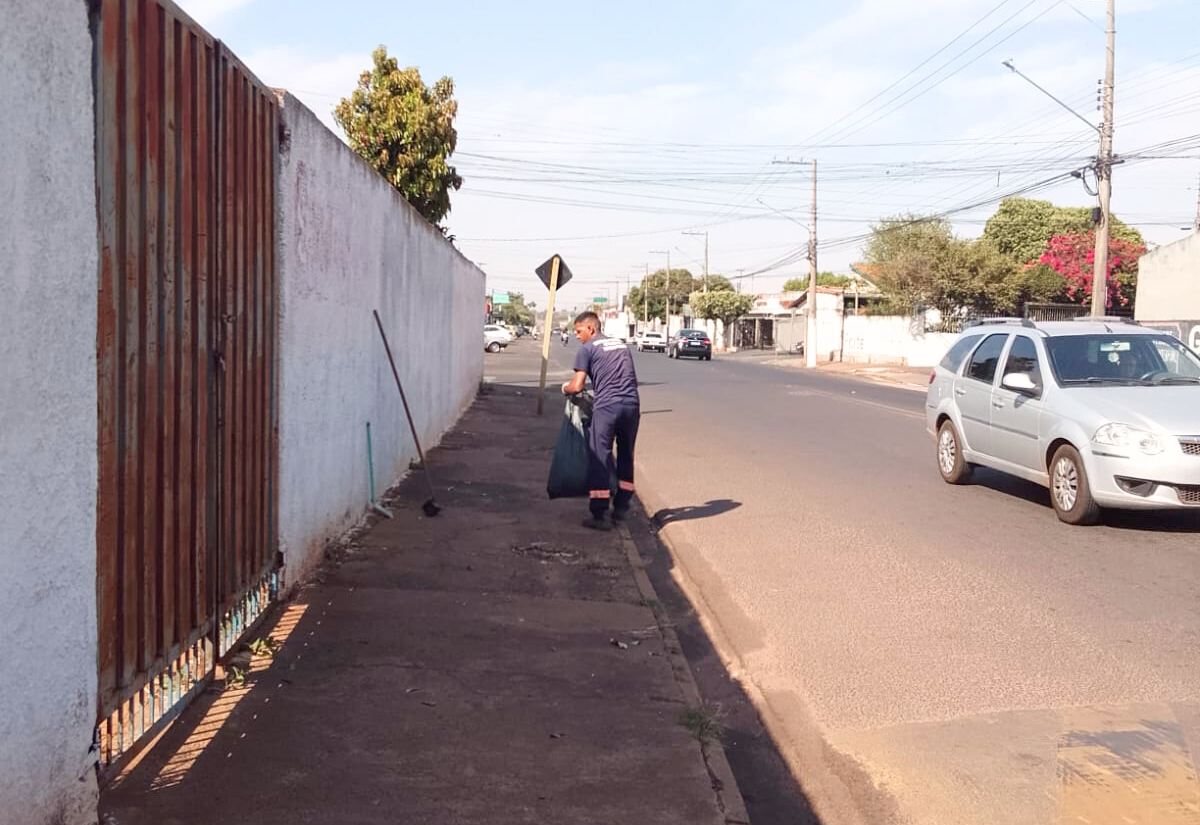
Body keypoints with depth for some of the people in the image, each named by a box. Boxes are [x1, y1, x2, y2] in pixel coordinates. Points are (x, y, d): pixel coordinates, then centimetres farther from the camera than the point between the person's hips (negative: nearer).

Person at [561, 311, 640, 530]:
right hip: (632, 405, 6)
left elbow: (577, 386, -2)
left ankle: (599, 514, -4)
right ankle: (621, 507, 27)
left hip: (606, 407, -6)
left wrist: (565, 388, 20)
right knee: (626, 457, 18)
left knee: (599, 459, 0)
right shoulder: (621, 344, 22)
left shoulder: (587, 349, 3)